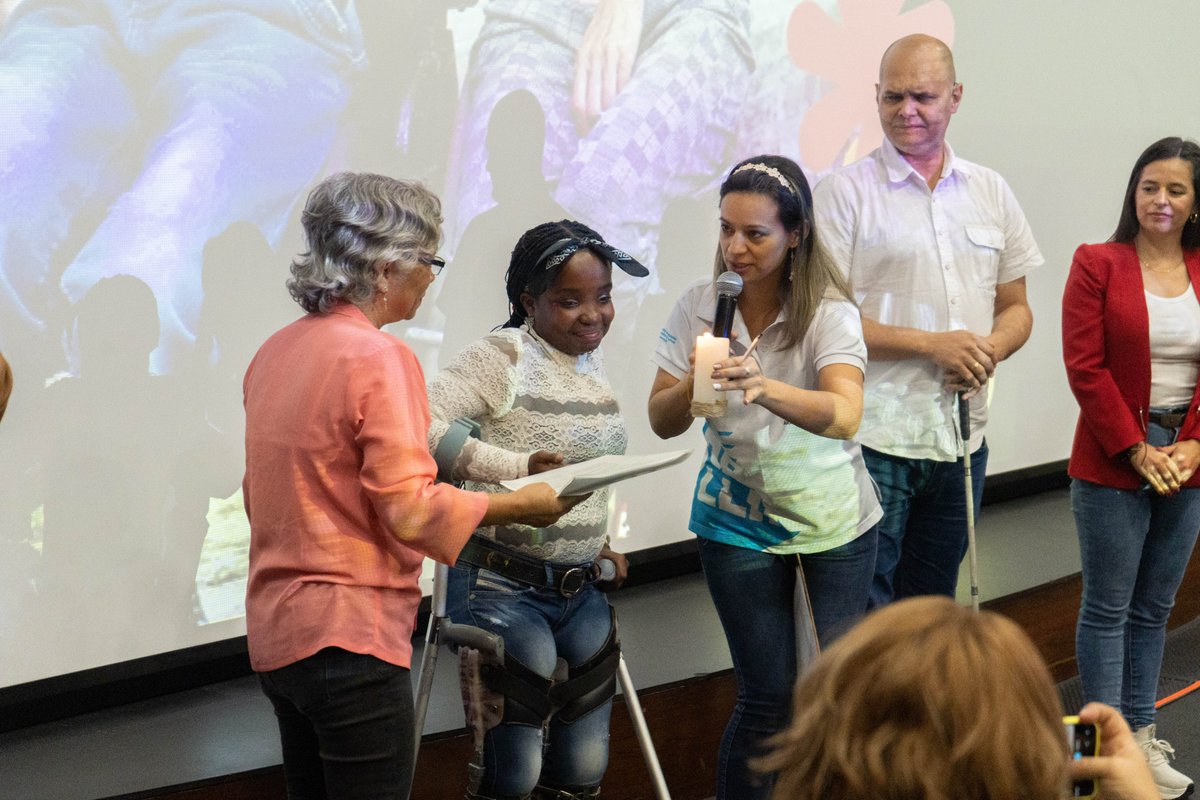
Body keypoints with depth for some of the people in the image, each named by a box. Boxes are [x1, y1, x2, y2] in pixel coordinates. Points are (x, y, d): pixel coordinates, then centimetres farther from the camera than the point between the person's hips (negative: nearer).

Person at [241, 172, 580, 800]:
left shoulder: (275, 352, 11)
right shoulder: (378, 356, -14)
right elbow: (410, 507, -18)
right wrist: (518, 506, -7)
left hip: (277, 630, 9)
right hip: (349, 633, -9)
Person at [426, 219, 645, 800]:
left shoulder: (592, 362, 11)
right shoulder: (502, 357, -12)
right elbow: (422, 423, -27)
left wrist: (599, 541, 12)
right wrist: (515, 467, -33)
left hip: (581, 592, 7)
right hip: (504, 588, -7)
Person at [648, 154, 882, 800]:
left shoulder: (829, 311, -16)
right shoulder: (701, 305, -6)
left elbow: (843, 415, -33)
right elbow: (662, 422, -4)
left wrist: (763, 387, -51)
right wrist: (694, 384, -26)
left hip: (834, 520, -1)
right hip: (738, 521, 1)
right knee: (768, 696, 0)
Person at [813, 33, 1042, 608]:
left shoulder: (991, 193, 11)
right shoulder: (844, 192, -5)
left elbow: (1015, 308, 15)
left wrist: (990, 349, -8)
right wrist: (932, 345, -17)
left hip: (962, 438, 5)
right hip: (872, 440, -5)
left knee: (933, 610, 15)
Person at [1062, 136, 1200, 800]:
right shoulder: (1098, 265, -5)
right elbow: (1086, 369, -10)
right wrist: (1137, 451, -13)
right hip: (1113, 464, -4)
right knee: (1108, 609, 1)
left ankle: (1141, 736, 21)